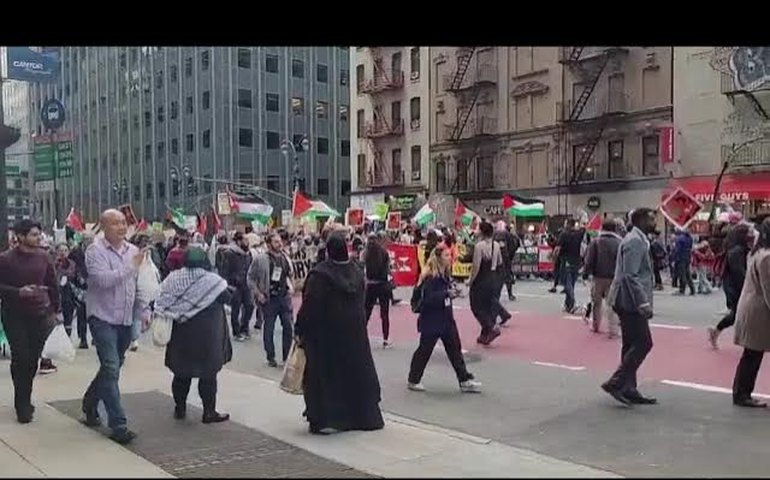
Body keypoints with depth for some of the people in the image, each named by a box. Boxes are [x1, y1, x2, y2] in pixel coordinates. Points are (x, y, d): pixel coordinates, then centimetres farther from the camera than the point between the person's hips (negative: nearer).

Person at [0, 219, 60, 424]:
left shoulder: (43, 257, 4)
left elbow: (53, 284, 13)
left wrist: (55, 309, 12)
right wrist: (18, 292, -21)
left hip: (40, 315, 3)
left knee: (33, 359, 6)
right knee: (21, 358, -5)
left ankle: (25, 399, 25)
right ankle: (22, 405, 9)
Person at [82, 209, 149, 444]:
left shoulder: (133, 250, 9)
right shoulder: (95, 251, -9)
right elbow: (103, 279, -24)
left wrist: (144, 311, 8)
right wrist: (131, 266, -21)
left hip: (126, 319, 6)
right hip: (103, 317, -6)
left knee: (112, 367, 17)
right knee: (111, 369, -10)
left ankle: (90, 404, 40)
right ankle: (118, 425, -6)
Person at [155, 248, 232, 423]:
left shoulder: (174, 278, -5)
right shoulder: (212, 280, -13)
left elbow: (162, 302, -4)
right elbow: (227, 298, -4)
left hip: (181, 335, 3)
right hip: (207, 336, -3)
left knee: (181, 371, 15)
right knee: (208, 374, 6)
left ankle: (180, 408, 24)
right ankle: (209, 412, 9)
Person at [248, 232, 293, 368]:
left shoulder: (285, 258, 7)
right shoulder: (261, 260, -9)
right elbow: (251, 277, -4)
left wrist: (290, 286, 6)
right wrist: (258, 294, -9)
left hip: (285, 297, 4)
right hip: (269, 299, -4)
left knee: (288, 327, 4)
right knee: (268, 329, 6)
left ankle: (287, 356, 16)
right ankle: (271, 357, 19)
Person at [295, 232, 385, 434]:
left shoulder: (319, 275, -17)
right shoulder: (357, 273, 2)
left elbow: (309, 306, -16)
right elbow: (361, 303, 9)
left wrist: (300, 331, -7)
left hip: (324, 332, -5)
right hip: (354, 332, 5)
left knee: (325, 373, 3)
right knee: (356, 371, 15)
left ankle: (325, 419, 4)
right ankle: (363, 416, 24)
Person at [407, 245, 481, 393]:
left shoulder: (445, 275, 7)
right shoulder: (430, 277, -19)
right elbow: (428, 298, -26)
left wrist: (453, 291, 2)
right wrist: (446, 293, -28)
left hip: (446, 320, 8)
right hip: (431, 321, -8)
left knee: (455, 349, 9)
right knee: (424, 350, 4)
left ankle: (465, 381, 15)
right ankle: (413, 381, 20)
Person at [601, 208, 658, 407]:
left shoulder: (638, 240, 18)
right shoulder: (635, 241, -14)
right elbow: (630, 276, -21)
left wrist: (644, 301, 21)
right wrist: (643, 302, -23)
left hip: (629, 302, 10)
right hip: (630, 301, -10)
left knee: (632, 345, 12)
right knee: (643, 343, -8)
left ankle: (628, 389, 17)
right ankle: (615, 383, -5)